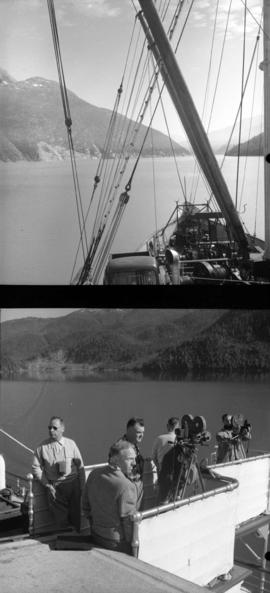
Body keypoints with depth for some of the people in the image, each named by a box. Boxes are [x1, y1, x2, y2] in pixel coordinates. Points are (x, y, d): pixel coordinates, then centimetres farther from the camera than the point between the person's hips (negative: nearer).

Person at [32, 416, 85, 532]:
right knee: (60, 519, 0)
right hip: (54, 487, -1)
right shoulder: (42, 447, -1)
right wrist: (47, 485, -5)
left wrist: (83, 487, 2)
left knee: (76, 516, 5)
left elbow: (80, 466, 5)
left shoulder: (71, 444, 2)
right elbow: (36, 468, 2)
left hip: (73, 484, 1)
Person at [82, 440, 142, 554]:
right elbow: (129, 521, -21)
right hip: (118, 543, -7)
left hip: (96, 536, 7)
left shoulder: (94, 474, -5)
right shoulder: (126, 486, -27)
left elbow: (86, 506, 7)